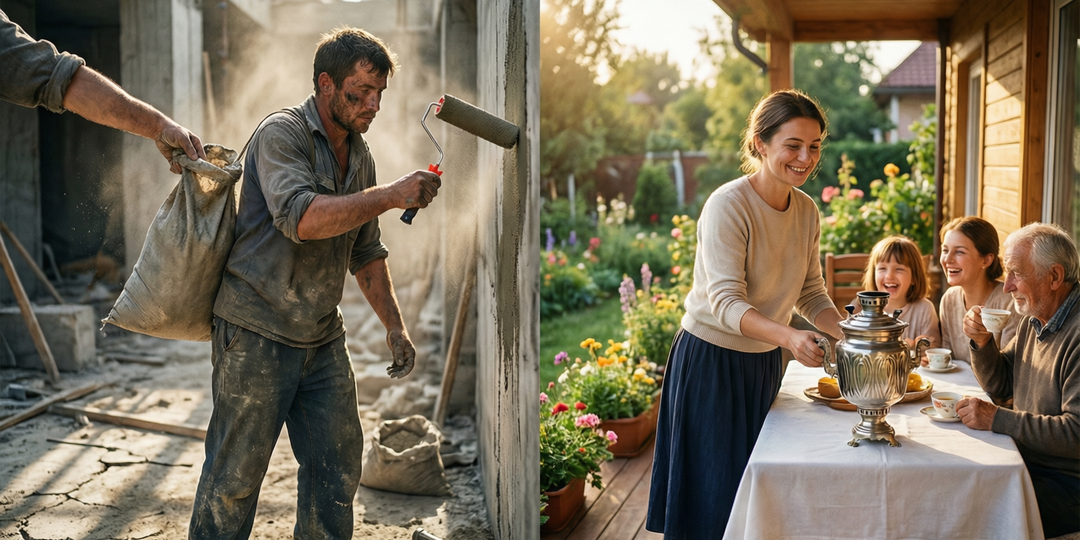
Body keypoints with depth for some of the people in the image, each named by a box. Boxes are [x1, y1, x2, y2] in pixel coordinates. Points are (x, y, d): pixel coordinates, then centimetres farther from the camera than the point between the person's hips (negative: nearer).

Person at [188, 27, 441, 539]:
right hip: (258, 334, -7)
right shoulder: (281, 133, -12)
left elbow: (366, 251, 20)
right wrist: (392, 195, -28)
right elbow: (302, 218, -29)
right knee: (235, 475, 1)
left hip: (323, 340, 7)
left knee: (337, 468, 9)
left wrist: (394, 324, 15)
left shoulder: (360, 156, 12)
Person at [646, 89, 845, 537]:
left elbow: (811, 295, 7)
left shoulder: (806, 211, 1)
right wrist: (788, 336, -42)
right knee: (715, 496, 2)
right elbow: (726, 303, -27)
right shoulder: (728, 206, -21)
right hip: (709, 361, -7)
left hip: (764, 362, 7)